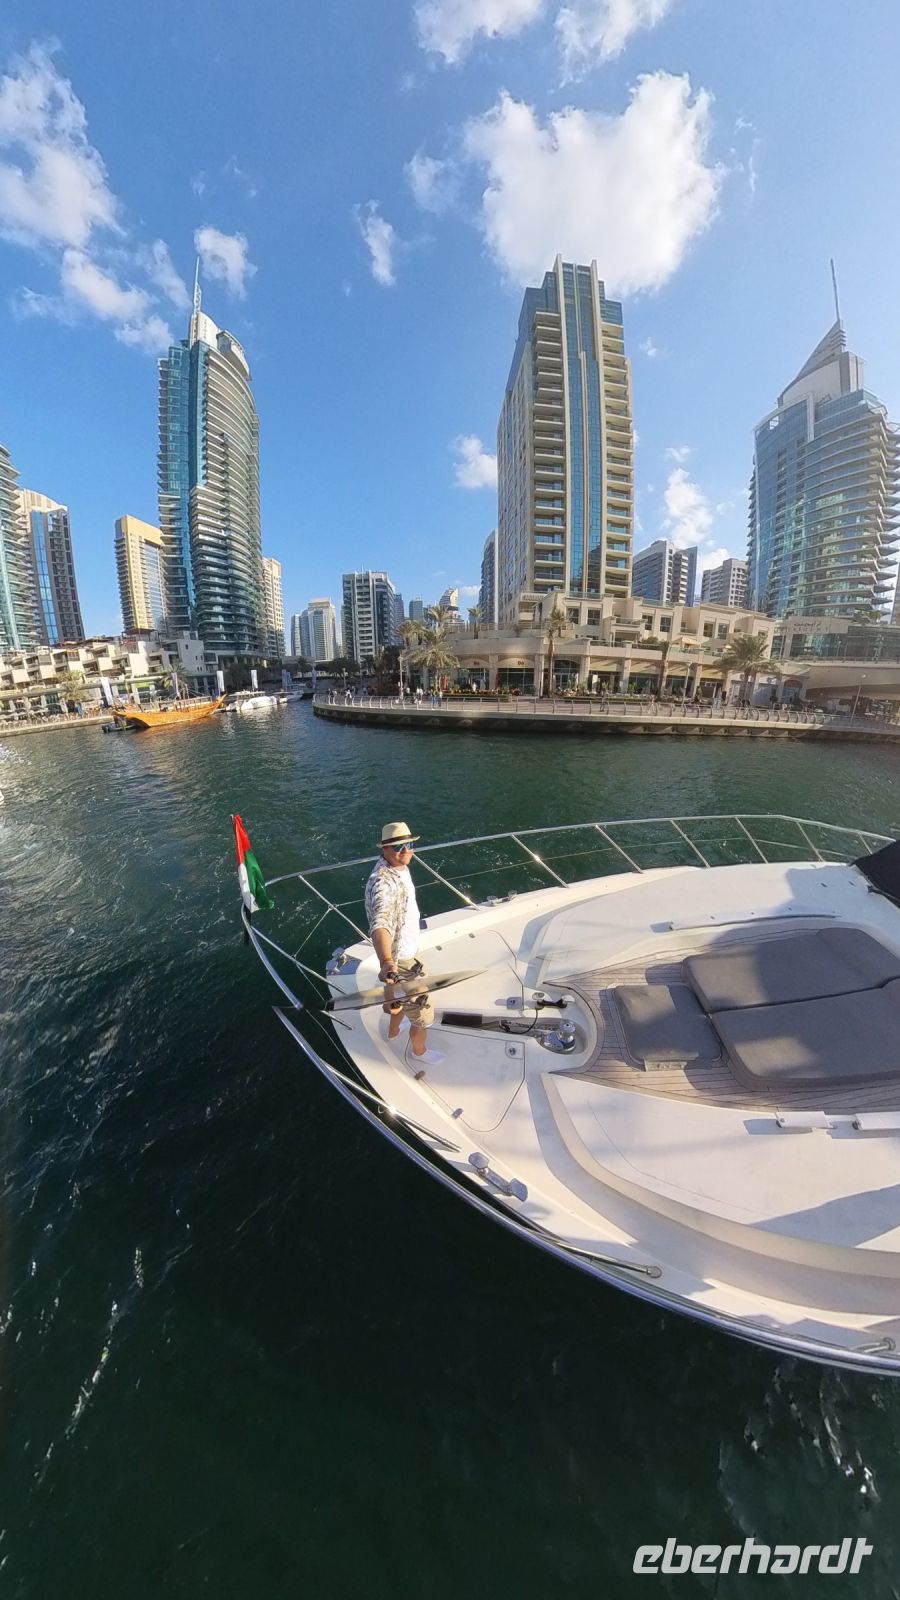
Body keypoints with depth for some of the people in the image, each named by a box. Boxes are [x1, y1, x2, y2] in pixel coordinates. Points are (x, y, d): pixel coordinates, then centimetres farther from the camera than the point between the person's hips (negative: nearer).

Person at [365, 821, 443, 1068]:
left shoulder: (398, 867, -7)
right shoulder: (383, 882, -38)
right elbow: (380, 924, -55)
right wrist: (386, 962, -71)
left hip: (402, 951, 9)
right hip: (399, 959, -9)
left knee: (401, 995, 33)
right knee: (422, 1010, 13)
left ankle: (394, 1030, 61)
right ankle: (419, 1051, 42)